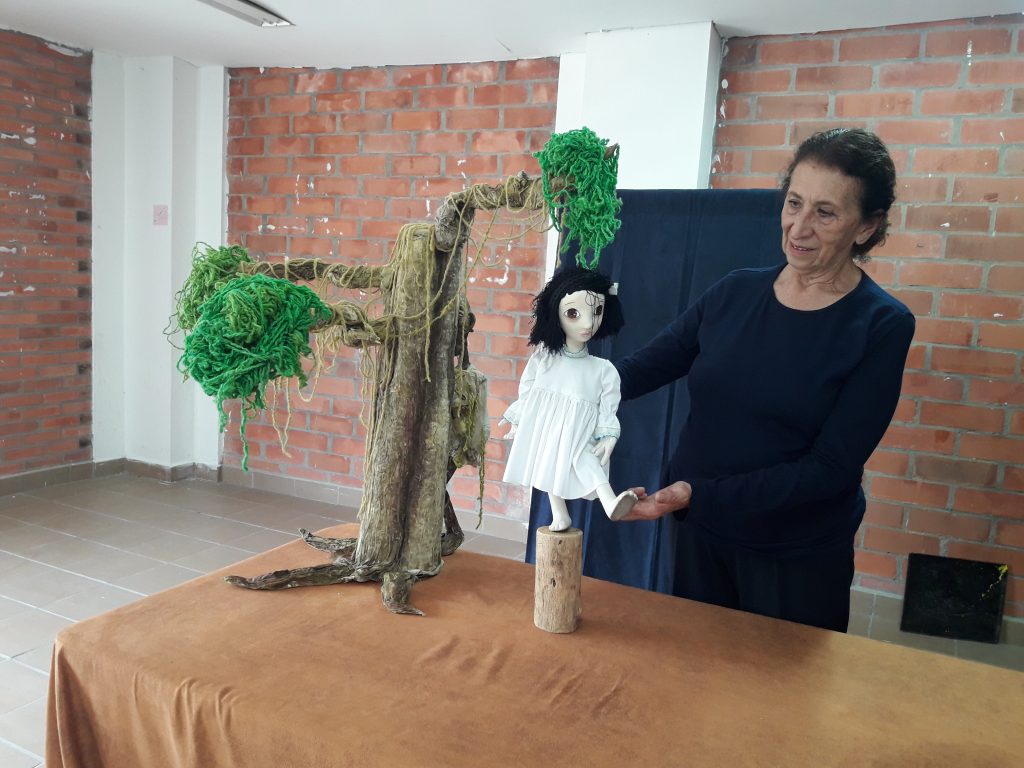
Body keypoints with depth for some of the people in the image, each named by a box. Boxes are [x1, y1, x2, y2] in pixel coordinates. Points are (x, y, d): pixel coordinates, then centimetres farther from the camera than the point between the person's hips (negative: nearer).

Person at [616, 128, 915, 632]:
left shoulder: (881, 325, -13)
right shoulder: (735, 292, -2)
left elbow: (832, 468, -18)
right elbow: (645, 368, -4)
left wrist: (700, 494, -27)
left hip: (799, 561, -3)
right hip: (701, 537, 4)